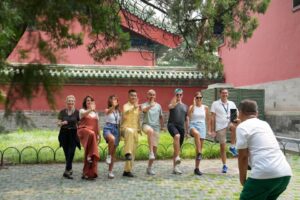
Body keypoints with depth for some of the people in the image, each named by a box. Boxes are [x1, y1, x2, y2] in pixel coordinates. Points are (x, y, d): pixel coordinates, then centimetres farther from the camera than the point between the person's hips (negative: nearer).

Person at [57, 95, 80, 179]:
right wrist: (62, 123, -18)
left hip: (73, 134, -2)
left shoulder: (77, 112, 1)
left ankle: (66, 171, -10)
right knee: (66, 153, 7)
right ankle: (69, 169, 24)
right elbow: (58, 123, 4)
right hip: (64, 134, 2)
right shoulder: (62, 112, 5)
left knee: (71, 153, -10)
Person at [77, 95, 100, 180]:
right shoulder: (82, 110, 8)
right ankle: (89, 155, -33)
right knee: (91, 134, -39)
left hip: (93, 133, 5)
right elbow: (84, 114, -17)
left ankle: (87, 173, -1)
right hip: (84, 130, -5)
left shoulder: (95, 113, 22)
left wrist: (98, 135, 14)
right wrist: (90, 109, -34)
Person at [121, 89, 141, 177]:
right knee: (130, 132, -43)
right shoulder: (126, 106, -3)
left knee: (133, 152, 5)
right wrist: (133, 107, -39)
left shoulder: (137, 107, 16)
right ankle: (127, 153, -44)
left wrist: (139, 129, 21)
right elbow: (125, 114, -26)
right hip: (126, 128, -6)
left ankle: (127, 170, 14)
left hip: (135, 131, 7)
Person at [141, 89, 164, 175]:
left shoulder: (158, 106, 10)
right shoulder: (145, 104, 0)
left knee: (155, 147, 1)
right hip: (147, 125, -4)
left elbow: (161, 117, 22)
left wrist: (162, 126, 17)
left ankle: (149, 168, 14)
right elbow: (144, 109, -25)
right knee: (150, 130, -41)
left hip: (156, 127, 4)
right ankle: (150, 152, -35)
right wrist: (150, 105, -44)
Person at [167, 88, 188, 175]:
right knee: (177, 136, -37)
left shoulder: (185, 106, 19)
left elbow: (186, 119, 22)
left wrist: (187, 130, 17)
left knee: (178, 148, 6)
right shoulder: (172, 104, 7)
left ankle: (175, 167, 14)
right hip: (172, 125, -5)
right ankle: (177, 157, -35)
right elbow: (170, 106, -20)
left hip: (181, 127, 5)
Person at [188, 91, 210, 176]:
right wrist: (194, 104, -16)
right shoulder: (192, 106, 3)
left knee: (200, 148, 2)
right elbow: (189, 115, -18)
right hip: (193, 126, -2)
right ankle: (199, 153, -37)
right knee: (197, 133, -42)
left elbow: (207, 119, 15)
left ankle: (197, 168, 10)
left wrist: (209, 130, 12)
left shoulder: (205, 108, 8)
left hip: (202, 127, 3)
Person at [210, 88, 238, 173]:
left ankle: (232, 147, -19)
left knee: (234, 127, -34)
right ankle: (224, 165, 18)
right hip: (220, 127, -1)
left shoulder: (232, 104, 9)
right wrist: (212, 130, -7)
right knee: (222, 146, 4)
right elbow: (212, 118, -2)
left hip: (229, 123, 1)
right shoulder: (215, 104, 0)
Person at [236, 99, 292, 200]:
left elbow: (243, 156, -1)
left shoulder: (242, 127, 2)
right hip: (285, 173, 8)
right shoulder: (265, 124, 23)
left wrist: (243, 179, 11)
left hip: (265, 174, -8)